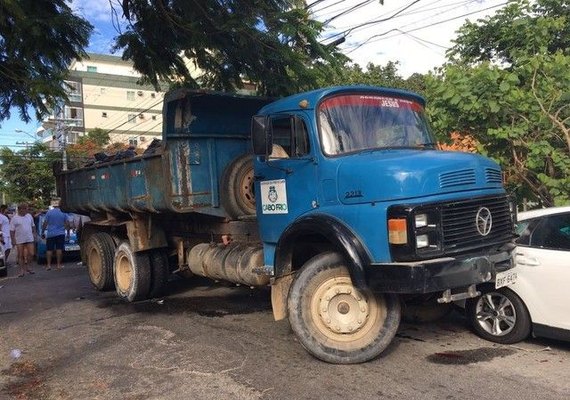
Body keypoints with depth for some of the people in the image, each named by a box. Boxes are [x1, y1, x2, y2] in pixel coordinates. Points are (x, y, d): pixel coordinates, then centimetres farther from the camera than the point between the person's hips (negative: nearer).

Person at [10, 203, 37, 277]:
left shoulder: (29, 216, 6)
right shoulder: (15, 218, -6)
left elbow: (33, 226, 17)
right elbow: (12, 230, -6)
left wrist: (34, 234, 12)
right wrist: (13, 240, -10)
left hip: (29, 239, 3)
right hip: (19, 240, -3)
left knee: (31, 254, 0)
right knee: (20, 256, 3)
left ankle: (25, 266, 22)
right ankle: (22, 270, 13)